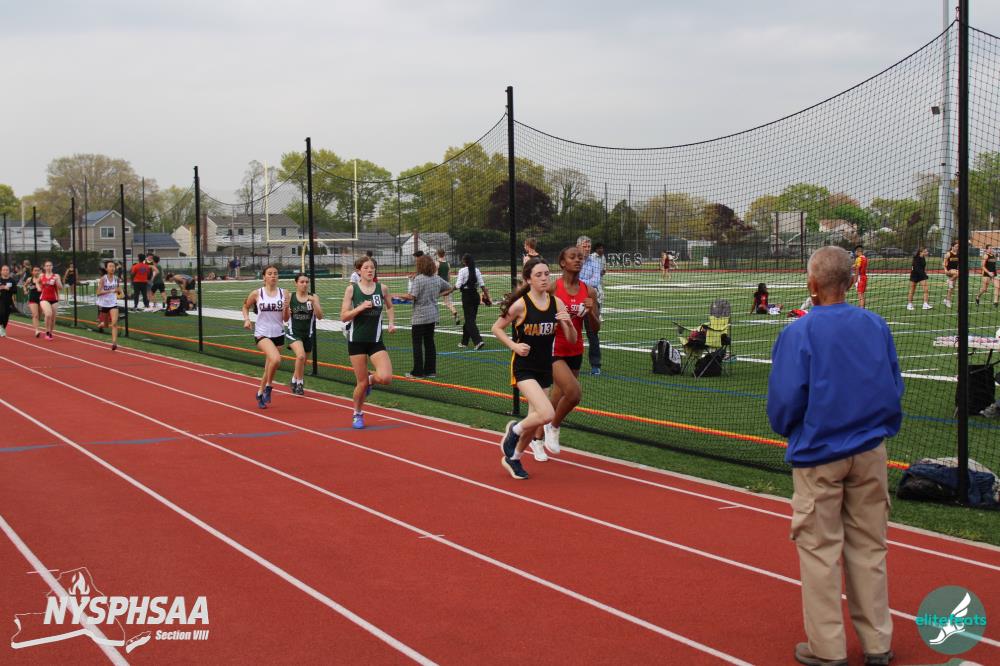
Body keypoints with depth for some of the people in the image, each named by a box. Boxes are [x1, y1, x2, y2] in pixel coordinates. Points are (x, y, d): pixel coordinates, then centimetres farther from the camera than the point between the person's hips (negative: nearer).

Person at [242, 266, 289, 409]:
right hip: (262, 334, -3)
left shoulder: (284, 293, 1)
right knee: (276, 359, -27)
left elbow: (285, 319, 3)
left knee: (269, 367, 10)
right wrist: (246, 319, -2)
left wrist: (286, 308, -16)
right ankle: (268, 386, -4)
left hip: (278, 334, 3)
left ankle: (260, 392, 34)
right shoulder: (257, 294, -4)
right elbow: (245, 306, 15)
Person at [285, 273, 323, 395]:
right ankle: (299, 383, -9)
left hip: (308, 334, 2)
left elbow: (320, 316, -9)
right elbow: (285, 318, 6)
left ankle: (295, 381, 40)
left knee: (302, 362, 14)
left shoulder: (313, 297, -1)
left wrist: (313, 302, -22)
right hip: (294, 333, -2)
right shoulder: (290, 297, -2)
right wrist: (286, 310, -16)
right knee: (301, 355, -26)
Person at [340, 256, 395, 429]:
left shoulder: (382, 288, 2)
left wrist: (392, 323, 5)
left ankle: (370, 379, 20)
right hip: (357, 341, -2)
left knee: (385, 378, -17)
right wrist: (360, 307, -19)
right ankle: (357, 414, 27)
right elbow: (343, 317, -6)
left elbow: (389, 307, 21)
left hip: (376, 341, 2)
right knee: (362, 383, 1)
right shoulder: (352, 289, -4)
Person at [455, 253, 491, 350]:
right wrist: (486, 296, 6)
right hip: (475, 295, 6)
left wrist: (454, 287, 9)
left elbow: (458, 285, -13)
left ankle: (478, 341, -19)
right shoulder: (476, 270, 5)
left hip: (467, 296, -6)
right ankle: (464, 342, 25)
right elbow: (482, 285, 2)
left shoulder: (462, 270, -10)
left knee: (470, 320, -5)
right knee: (470, 319, 16)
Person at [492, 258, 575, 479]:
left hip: (545, 368, 6)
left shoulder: (557, 303, 0)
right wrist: (514, 345, -15)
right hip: (524, 368, -6)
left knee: (535, 420, 12)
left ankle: (512, 457, 35)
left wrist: (569, 323, -19)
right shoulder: (520, 304, -13)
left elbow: (572, 339, 1)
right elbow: (497, 328, -1)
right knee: (547, 414, -22)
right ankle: (514, 430, 7)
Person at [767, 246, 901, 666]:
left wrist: (787, 429, 8)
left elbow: (785, 401, -13)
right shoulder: (877, 326, 0)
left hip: (819, 454, -4)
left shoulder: (798, 333, -13)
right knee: (869, 548, 13)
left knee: (820, 550, 6)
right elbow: (895, 390, 6)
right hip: (870, 453, 4)